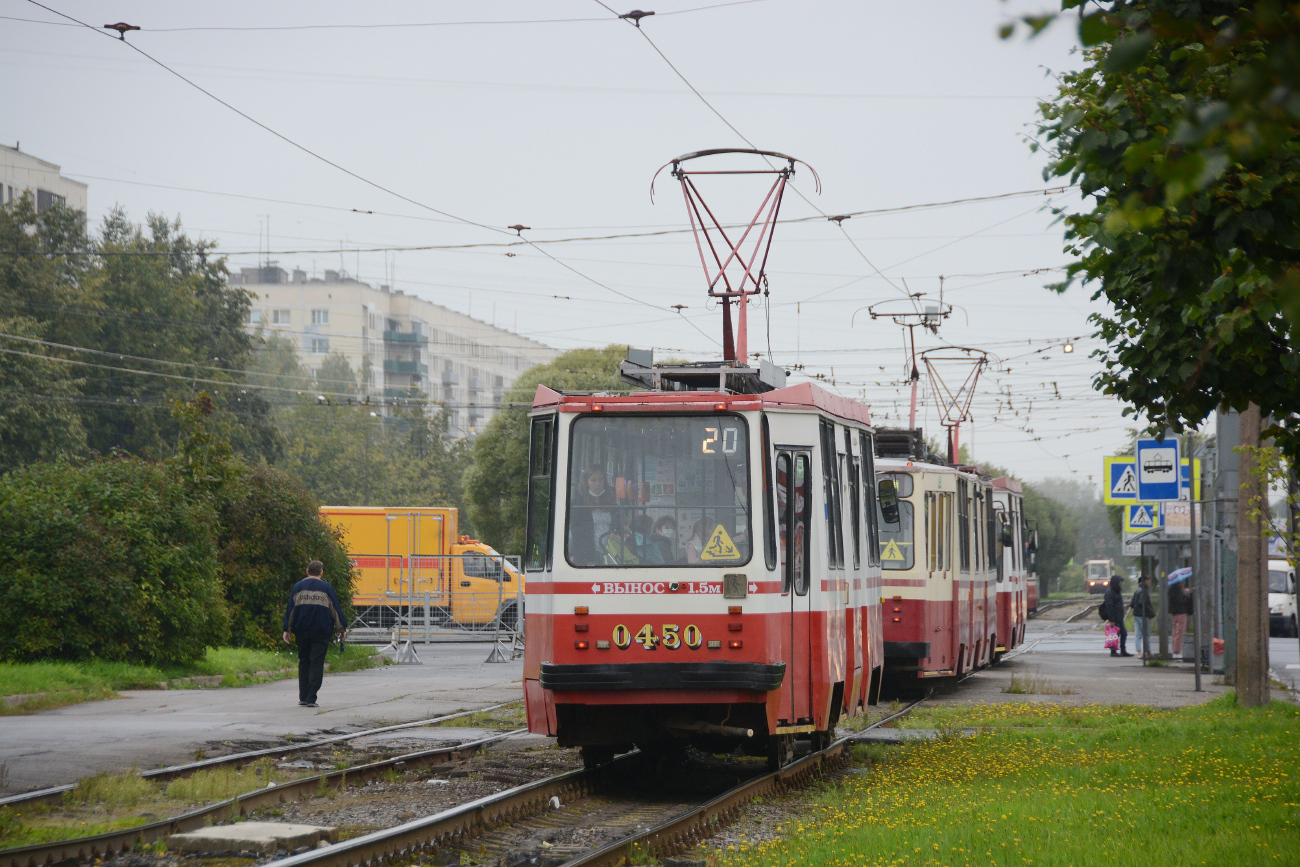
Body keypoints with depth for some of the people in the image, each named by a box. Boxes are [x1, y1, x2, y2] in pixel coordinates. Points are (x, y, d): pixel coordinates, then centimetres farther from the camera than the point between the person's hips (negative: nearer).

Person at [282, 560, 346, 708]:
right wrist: (341, 629, 13)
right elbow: (336, 610, 3)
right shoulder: (326, 588, 1)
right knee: (316, 665, -3)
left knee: (303, 663, 14)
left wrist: (287, 629, 7)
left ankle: (303, 697, 11)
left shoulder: (298, 587, 6)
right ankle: (311, 699, -11)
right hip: (321, 633, -2)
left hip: (302, 632, 2)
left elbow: (290, 609, 4)